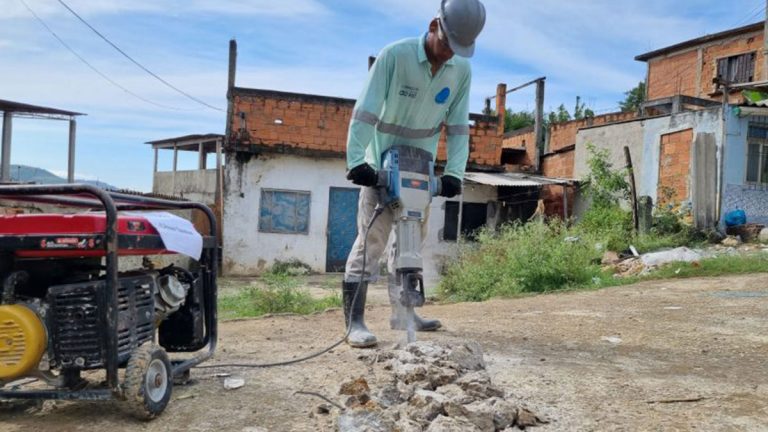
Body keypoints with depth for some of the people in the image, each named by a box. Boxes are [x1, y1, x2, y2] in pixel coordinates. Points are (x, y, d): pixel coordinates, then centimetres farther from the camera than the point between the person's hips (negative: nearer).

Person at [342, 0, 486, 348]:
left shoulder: (462, 71, -6)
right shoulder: (394, 56, -20)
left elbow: (458, 126, -3)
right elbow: (365, 113, -22)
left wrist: (454, 171, -13)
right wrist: (356, 160, -30)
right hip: (381, 167, -5)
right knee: (372, 240, -9)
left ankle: (401, 313, 24)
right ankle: (354, 322, -6)